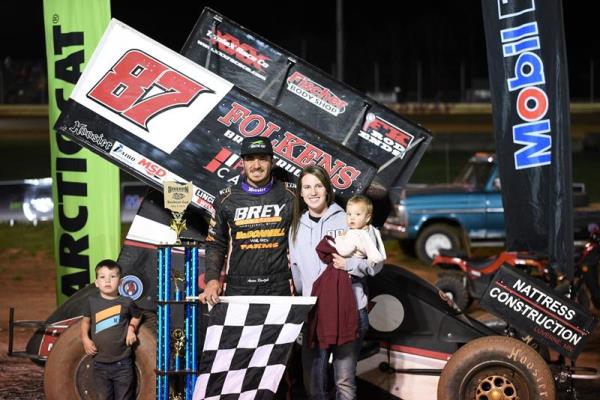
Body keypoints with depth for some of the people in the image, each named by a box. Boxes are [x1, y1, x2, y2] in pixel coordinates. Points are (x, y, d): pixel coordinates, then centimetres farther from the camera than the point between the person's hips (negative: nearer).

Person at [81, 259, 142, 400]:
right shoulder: (92, 302, -1)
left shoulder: (126, 303, -5)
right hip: (100, 364, 2)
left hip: (122, 364, -2)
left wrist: (131, 328, -2)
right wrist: (85, 338, 1)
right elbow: (86, 320, 16)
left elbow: (137, 316, 16)